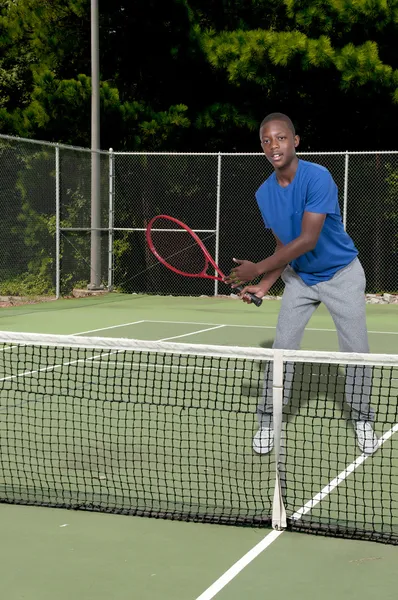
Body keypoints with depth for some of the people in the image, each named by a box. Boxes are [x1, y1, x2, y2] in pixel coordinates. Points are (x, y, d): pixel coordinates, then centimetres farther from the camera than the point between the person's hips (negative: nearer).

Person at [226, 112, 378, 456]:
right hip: (300, 277, 4)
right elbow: (284, 248, 1)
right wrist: (264, 286, -13)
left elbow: (307, 240, -31)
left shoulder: (318, 178, -27)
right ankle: (268, 420, 8)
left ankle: (362, 419, 18)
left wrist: (258, 269, -27)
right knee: (282, 348, -3)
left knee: (356, 351, -1)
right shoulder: (264, 194, -7)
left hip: (341, 274, -4)